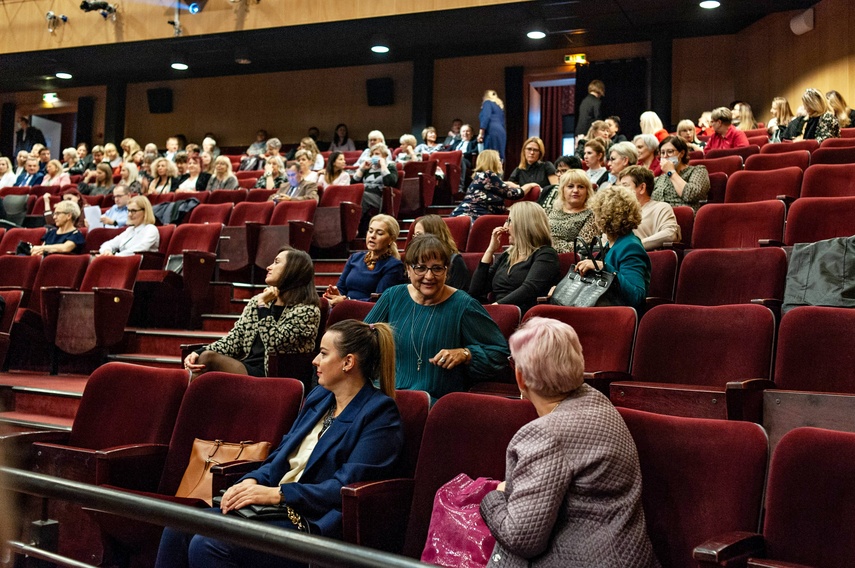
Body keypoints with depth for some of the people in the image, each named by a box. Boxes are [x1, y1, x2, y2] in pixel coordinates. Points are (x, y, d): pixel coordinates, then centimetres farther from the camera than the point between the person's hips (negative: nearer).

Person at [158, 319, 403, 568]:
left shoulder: (380, 414, -9)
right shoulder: (318, 398, 17)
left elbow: (346, 486, -17)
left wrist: (277, 494, -21)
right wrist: (252, 481, -2)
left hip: (314, 525, -8)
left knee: (206, 546, -25)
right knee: (178, 529, -10)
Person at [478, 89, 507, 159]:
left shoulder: (487, 102, 9)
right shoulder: (500, 105, 31)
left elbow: (486, 117, -9)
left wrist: (481, 133, -14)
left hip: (492, 132, -7)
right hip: (501, 132, 7)